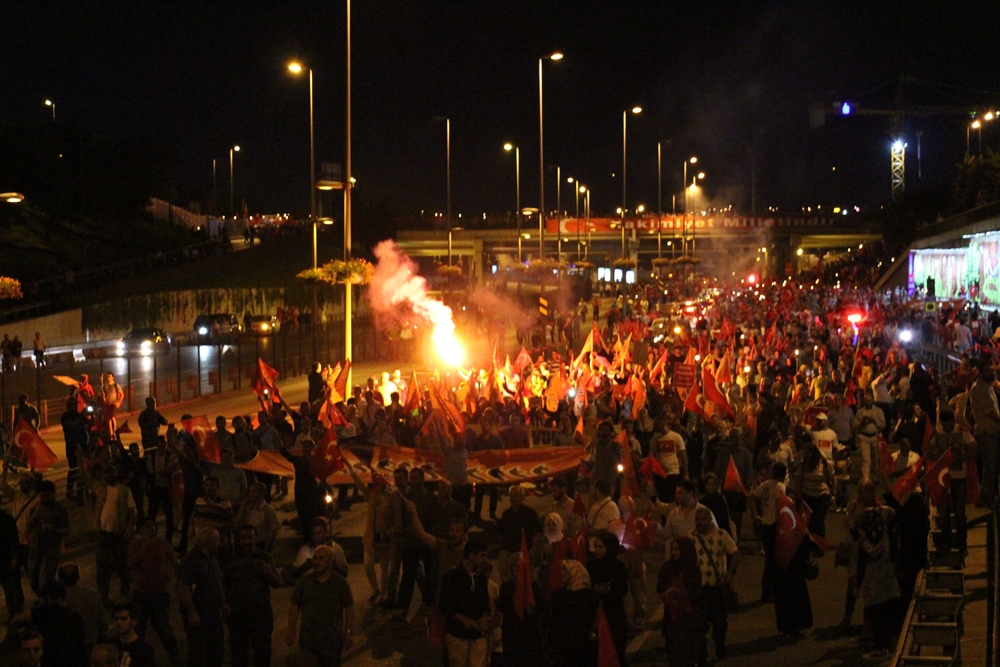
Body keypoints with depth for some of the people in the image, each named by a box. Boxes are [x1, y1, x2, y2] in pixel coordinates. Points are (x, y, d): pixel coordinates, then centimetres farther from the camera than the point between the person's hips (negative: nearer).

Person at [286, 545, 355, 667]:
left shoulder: (340, 583, -3)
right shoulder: (304, 582, 1)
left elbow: (349, 608, 0)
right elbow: (294, 606, 5)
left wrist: (349, 632, -4)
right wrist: (291, 629, 0)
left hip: (333, 640, -1)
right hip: (307, 639, 1)